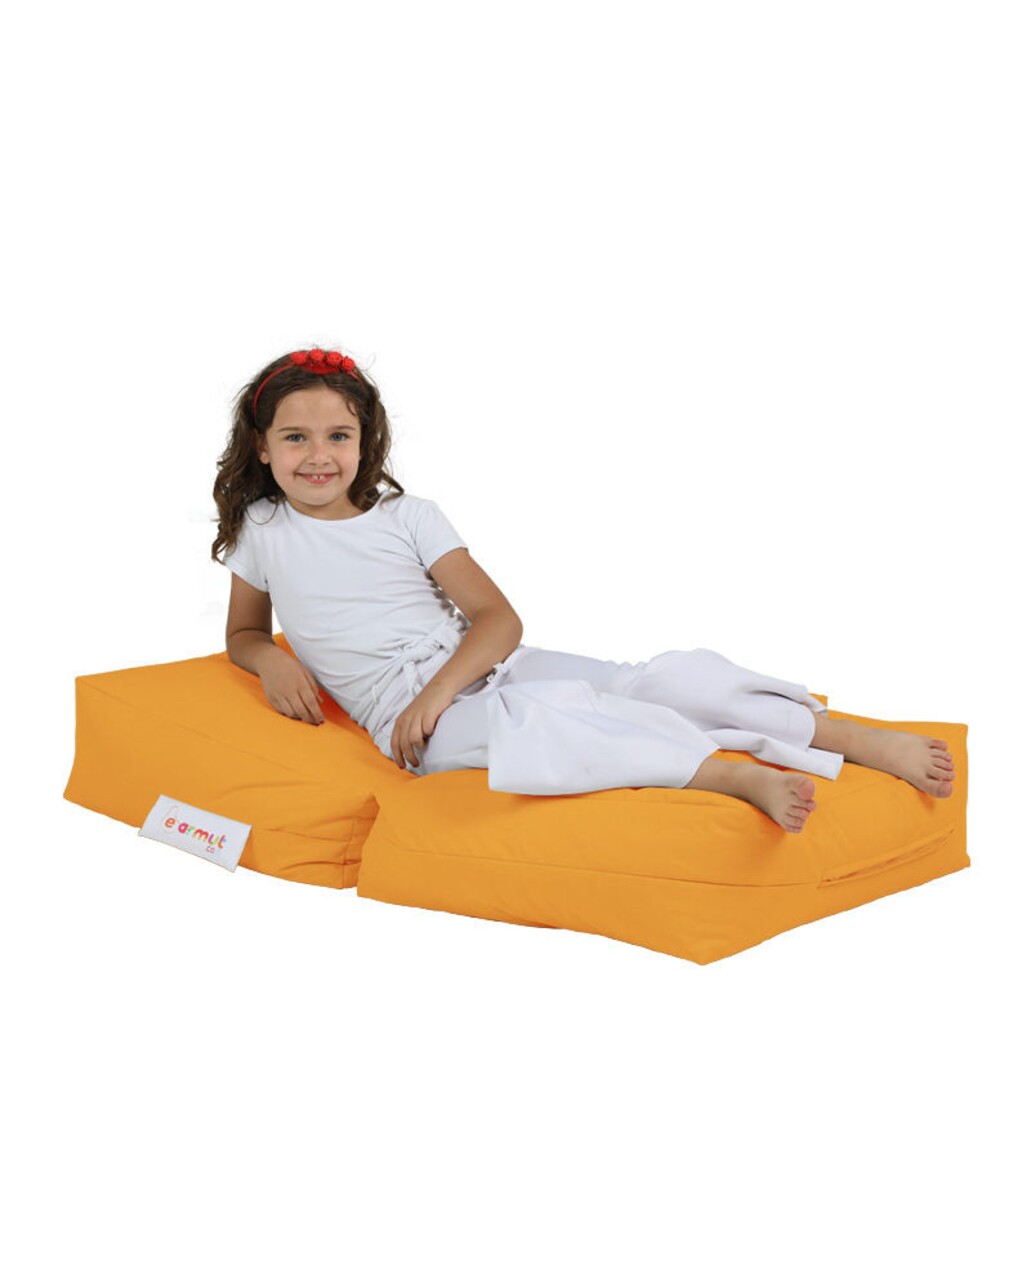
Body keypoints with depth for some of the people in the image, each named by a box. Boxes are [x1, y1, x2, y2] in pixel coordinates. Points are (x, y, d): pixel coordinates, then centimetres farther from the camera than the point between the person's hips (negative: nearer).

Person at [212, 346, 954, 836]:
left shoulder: (409, 518, 7)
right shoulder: (260, 531, 8)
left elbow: (499, 619, 0)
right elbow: (243, 633, 21)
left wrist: (436, 691, -18)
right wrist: (271, 661, -4)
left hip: (481, 666, 3)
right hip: (405, 713, -3)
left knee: (653, 679, -19)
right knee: (524, 724, -39)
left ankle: (868, 741, -22)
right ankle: (733, 774, -47)